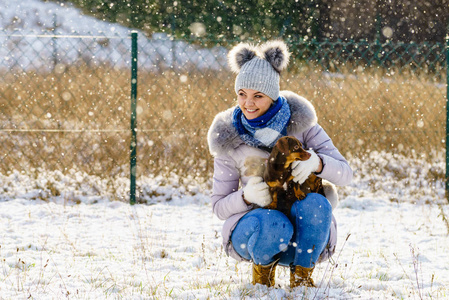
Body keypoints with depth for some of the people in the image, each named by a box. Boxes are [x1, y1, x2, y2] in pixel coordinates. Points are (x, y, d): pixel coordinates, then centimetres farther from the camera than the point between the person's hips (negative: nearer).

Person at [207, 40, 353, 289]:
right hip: (252, 231, -1)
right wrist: (246, 197, -22)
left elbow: (345, 174, -6)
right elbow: (219, 207, 1)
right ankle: (262, 268, -2)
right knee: (272, 224, -36)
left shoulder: (298, 120, -2)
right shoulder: (227, 137, -2)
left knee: (315, 204, -33)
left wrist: (316, 161, -29)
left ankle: (302, 275, -10)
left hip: (306, 234, 1)